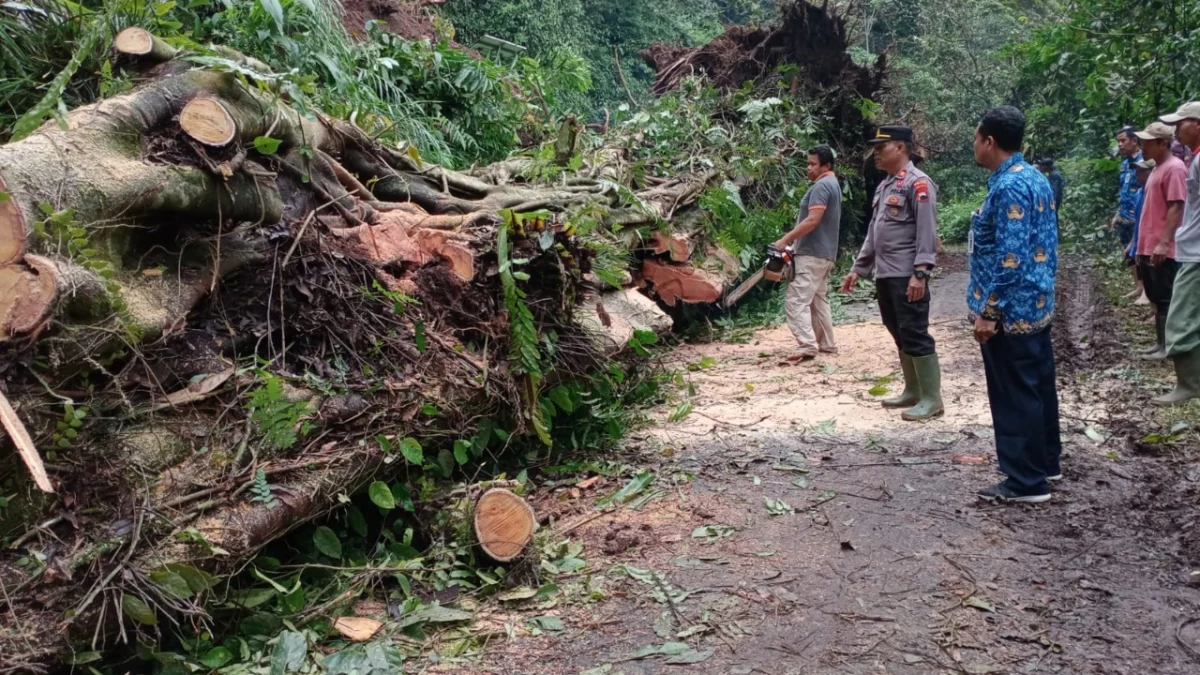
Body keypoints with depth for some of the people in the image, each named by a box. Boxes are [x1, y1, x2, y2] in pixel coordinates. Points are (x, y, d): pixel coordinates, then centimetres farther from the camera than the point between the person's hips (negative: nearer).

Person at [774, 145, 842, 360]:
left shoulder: (821, 185, -14)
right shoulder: (832, 184, 19)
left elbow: (812, 221, -24)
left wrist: (785, 240, -22)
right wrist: (794, 241, 18)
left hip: (812, 254, -11)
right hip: (825, 254, 11)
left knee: (796, 301, -12)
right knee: (818, 300, 17)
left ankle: (808, 346, -20)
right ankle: (827, 344, 20)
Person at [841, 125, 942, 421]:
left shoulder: (917, 183, -10)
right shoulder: (884, 186, 19)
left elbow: (927, 231, -17)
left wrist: (920, 272, -24)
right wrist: (858, 269, 21)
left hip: (907, 276, -9)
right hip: (884, 275, 9)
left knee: (916, 335, -7)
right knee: (900, 336, 14)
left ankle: (932, 399, 0)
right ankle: (912, 391, 25)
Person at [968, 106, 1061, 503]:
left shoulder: (1008, 187, -20)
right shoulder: (1036, 179, 11)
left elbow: (1009, 257, -25)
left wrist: (987, 311, -21)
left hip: (1010, 310, -10)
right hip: (1037, 305, 10)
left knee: (1014, 395, -2)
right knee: (1038, 386, 19)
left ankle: (1026, 482, 7)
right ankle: (1046, 463, 32)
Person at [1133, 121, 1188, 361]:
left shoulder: (1174, 168, -13)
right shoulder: (1158, 168, 17)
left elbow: (1176, 208, -20)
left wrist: (1164, 242, -26)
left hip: (1162, 249, -10)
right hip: (1148, 247, 10)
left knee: (1165, 299, -3)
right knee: (1157, 298, 13)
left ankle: (1167, 347, 3)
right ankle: (1161, 343, 20)